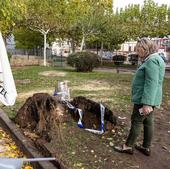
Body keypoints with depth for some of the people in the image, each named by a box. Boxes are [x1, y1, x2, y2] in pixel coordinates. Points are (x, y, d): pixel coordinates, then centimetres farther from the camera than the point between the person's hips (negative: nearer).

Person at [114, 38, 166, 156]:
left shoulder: (152, 60, -19)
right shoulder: (152, 59, 14)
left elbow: (151, 83, -26)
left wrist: (147, 103, -27)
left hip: (144, 99, -10)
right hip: (149, 99, 10)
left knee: (137, 121, 1)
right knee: (148, 122, 14)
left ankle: (128, 146, 14)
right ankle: (146, 147, 24)